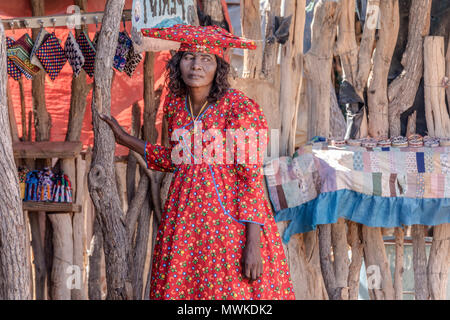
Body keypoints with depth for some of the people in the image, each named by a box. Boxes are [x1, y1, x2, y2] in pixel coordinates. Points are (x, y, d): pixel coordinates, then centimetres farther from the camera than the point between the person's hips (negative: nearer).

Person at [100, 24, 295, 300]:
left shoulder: (240, 109, -14)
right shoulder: (175, 105, 5)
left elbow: (252, 178, -15)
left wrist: (253, 243, -19)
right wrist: (125, 139, 20)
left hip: (231, 216, -5)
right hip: (185, 219, 5)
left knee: (234, 289, -2)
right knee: (180, 286, 7)